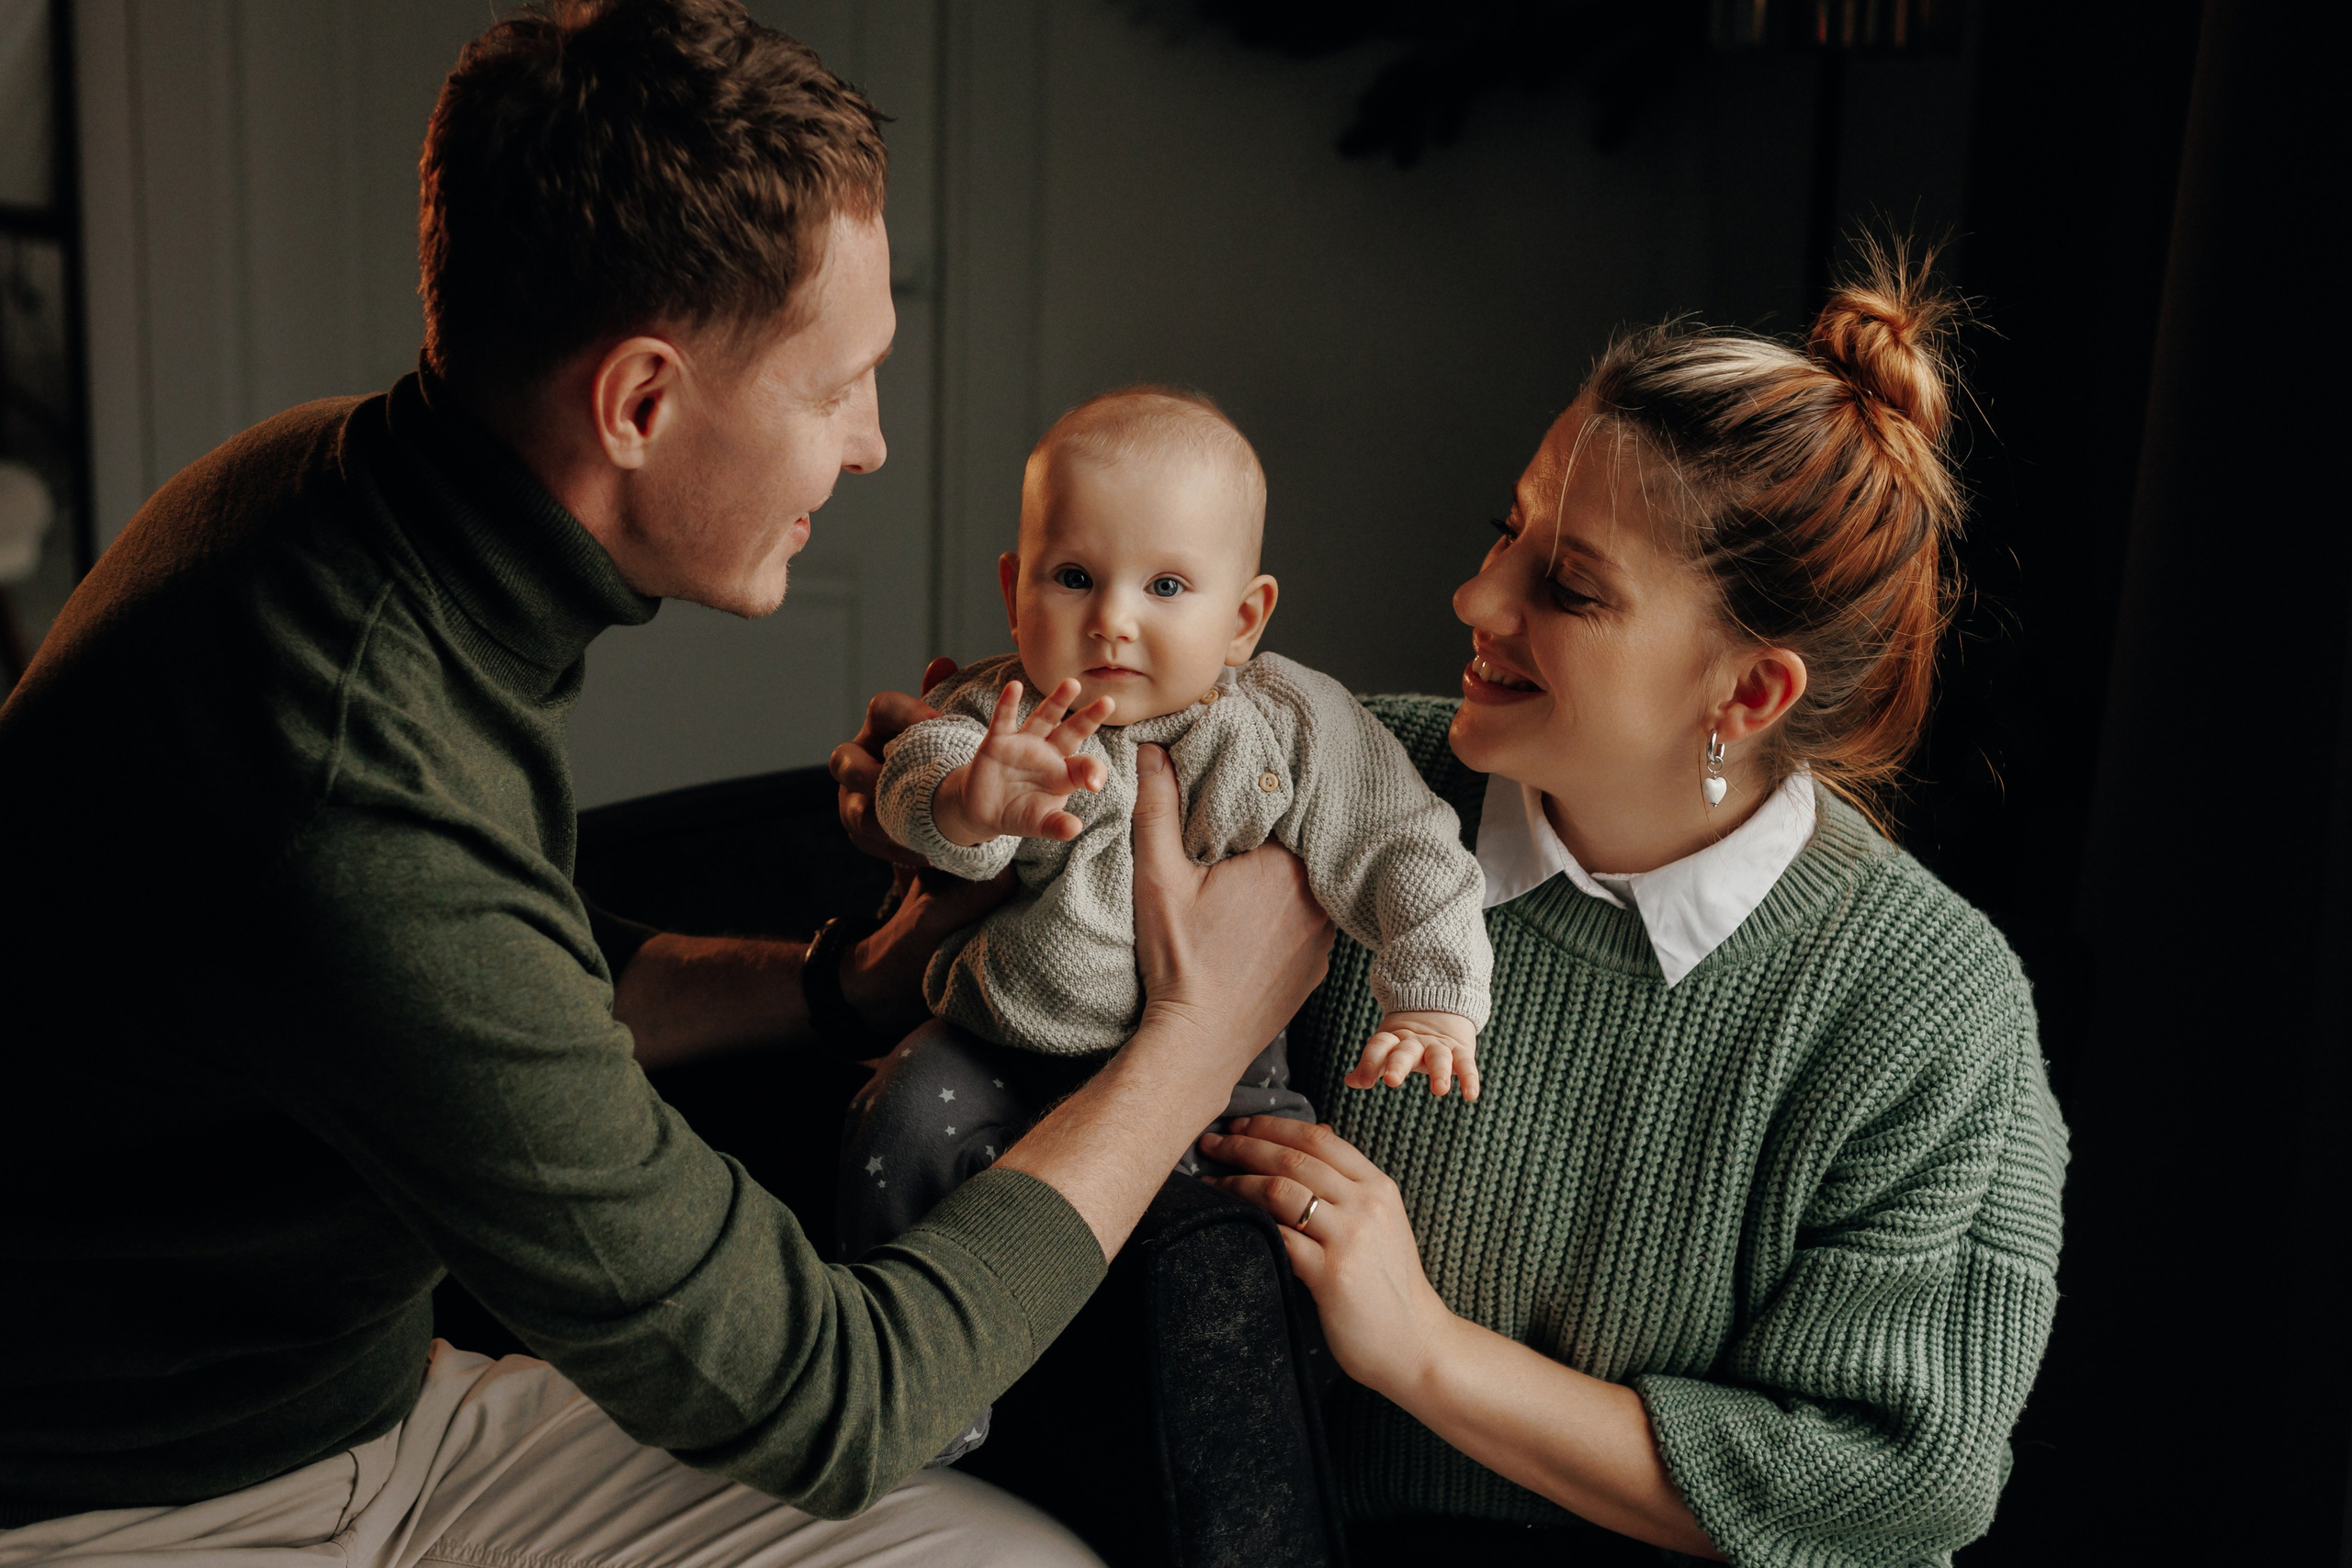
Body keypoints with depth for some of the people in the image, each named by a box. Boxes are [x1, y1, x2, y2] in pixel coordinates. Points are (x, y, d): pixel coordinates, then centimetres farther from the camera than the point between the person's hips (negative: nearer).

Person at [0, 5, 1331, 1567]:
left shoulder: (339, 476, -5)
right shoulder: (350, 798, -34)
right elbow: (816, 1405, -23)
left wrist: (847, 981, 4)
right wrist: (1204, 1028, -14)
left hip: (369, 1393, 8)